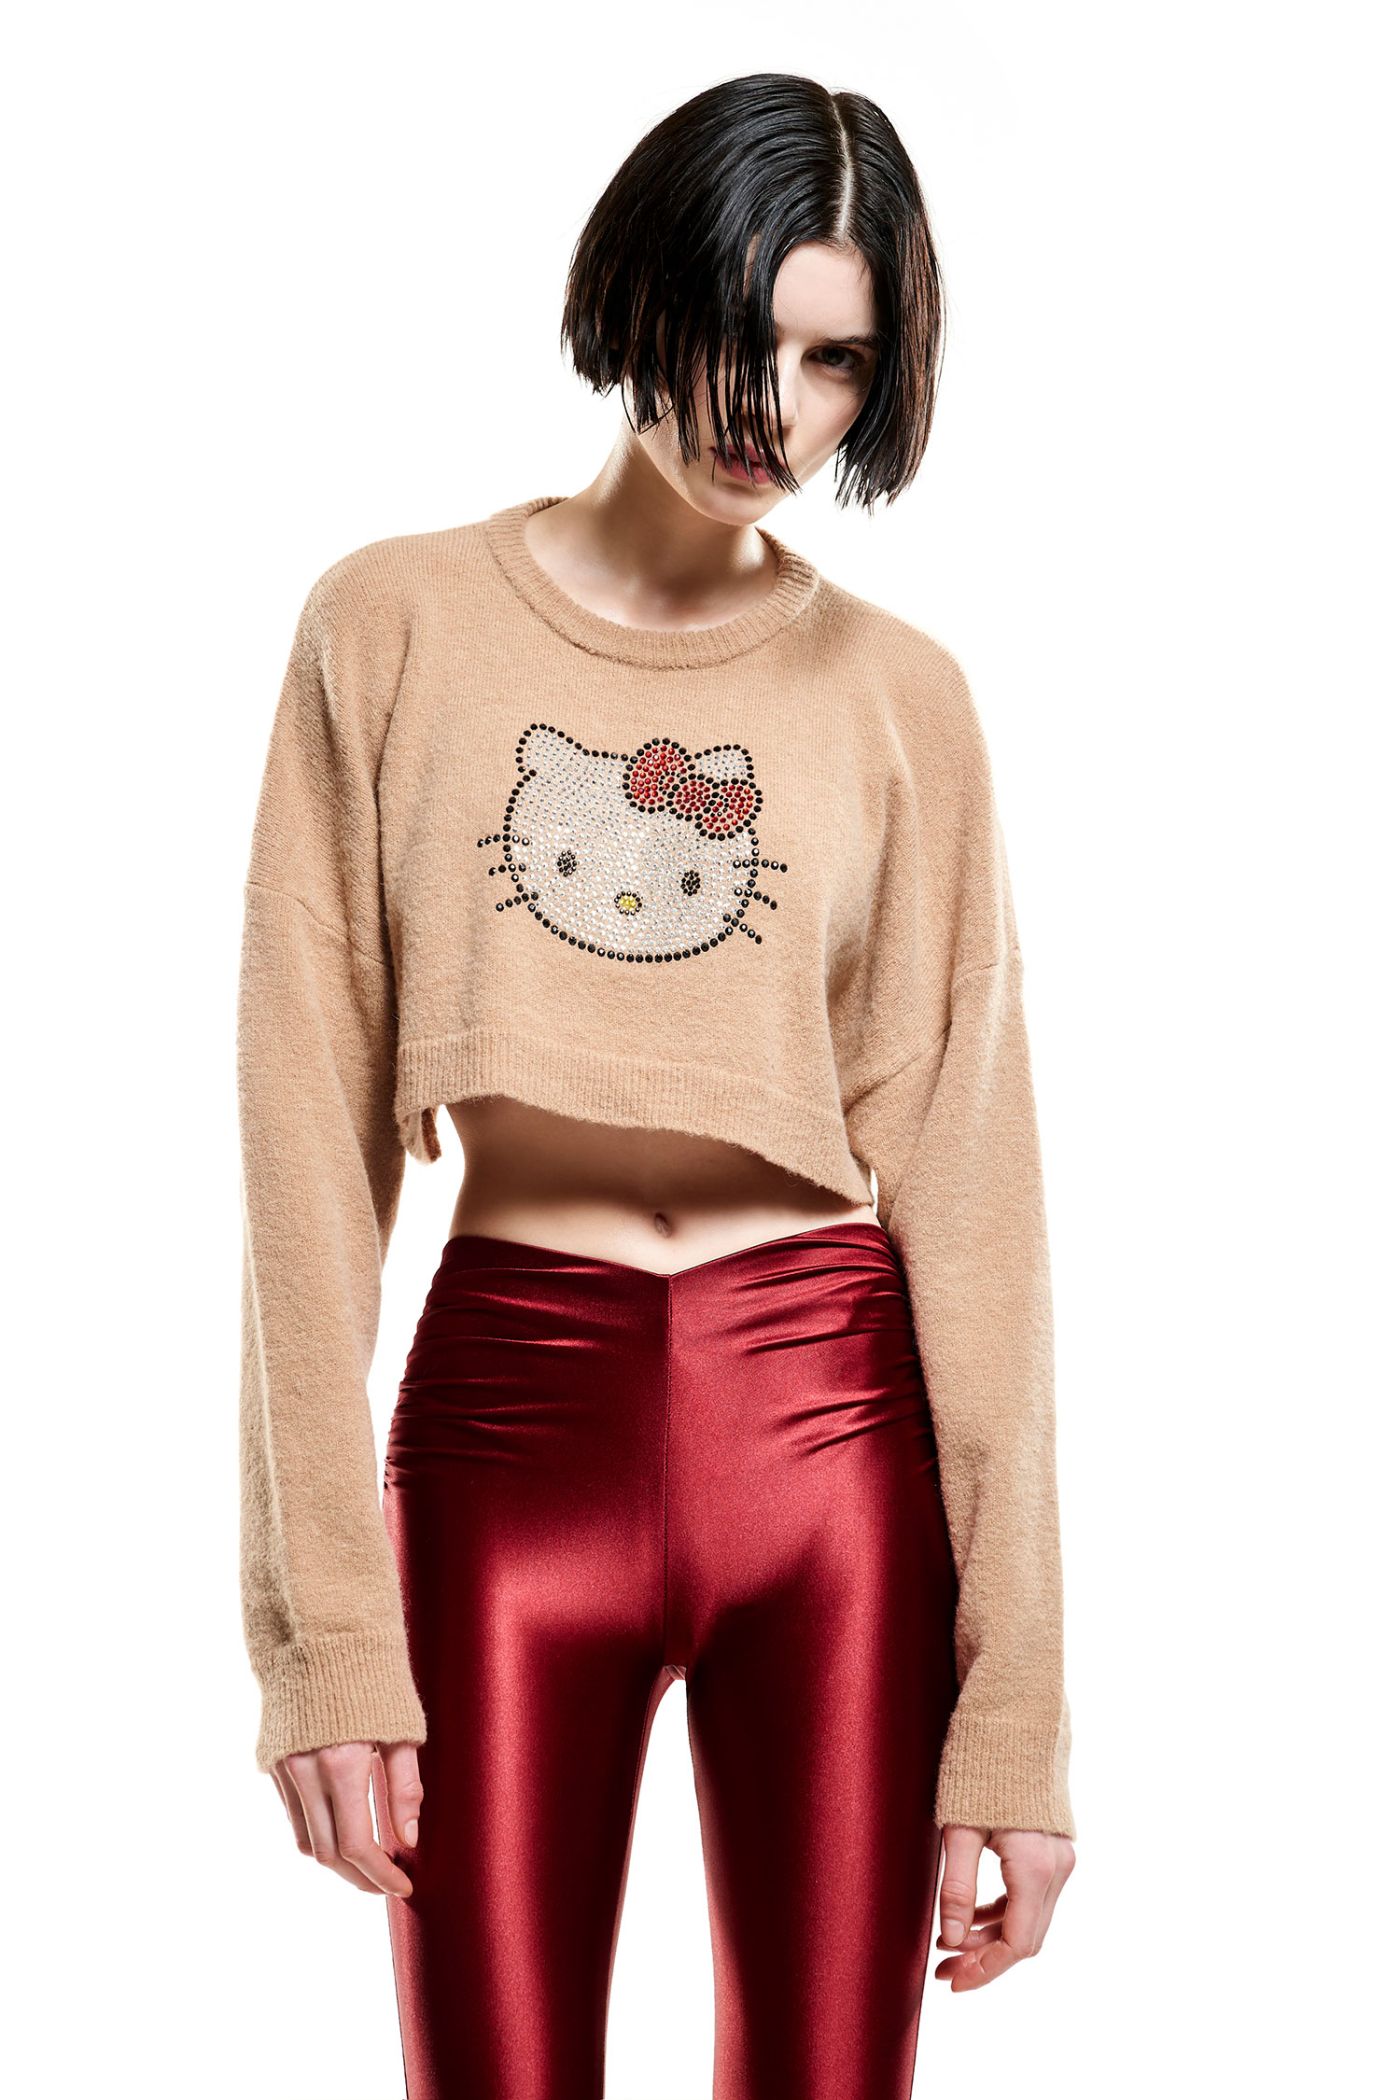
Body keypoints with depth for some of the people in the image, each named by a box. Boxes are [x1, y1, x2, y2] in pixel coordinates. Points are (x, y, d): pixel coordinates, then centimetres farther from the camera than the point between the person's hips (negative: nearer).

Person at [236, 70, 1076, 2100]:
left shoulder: (899, 694, 4)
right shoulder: (401, 623, 2)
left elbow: (965, 1182, 0)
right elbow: (317, 1136, -1)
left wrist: (1016, 1709, -3)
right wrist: (328, 1632, -7)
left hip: (833, 1426, 1)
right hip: (509, 1418, 0)